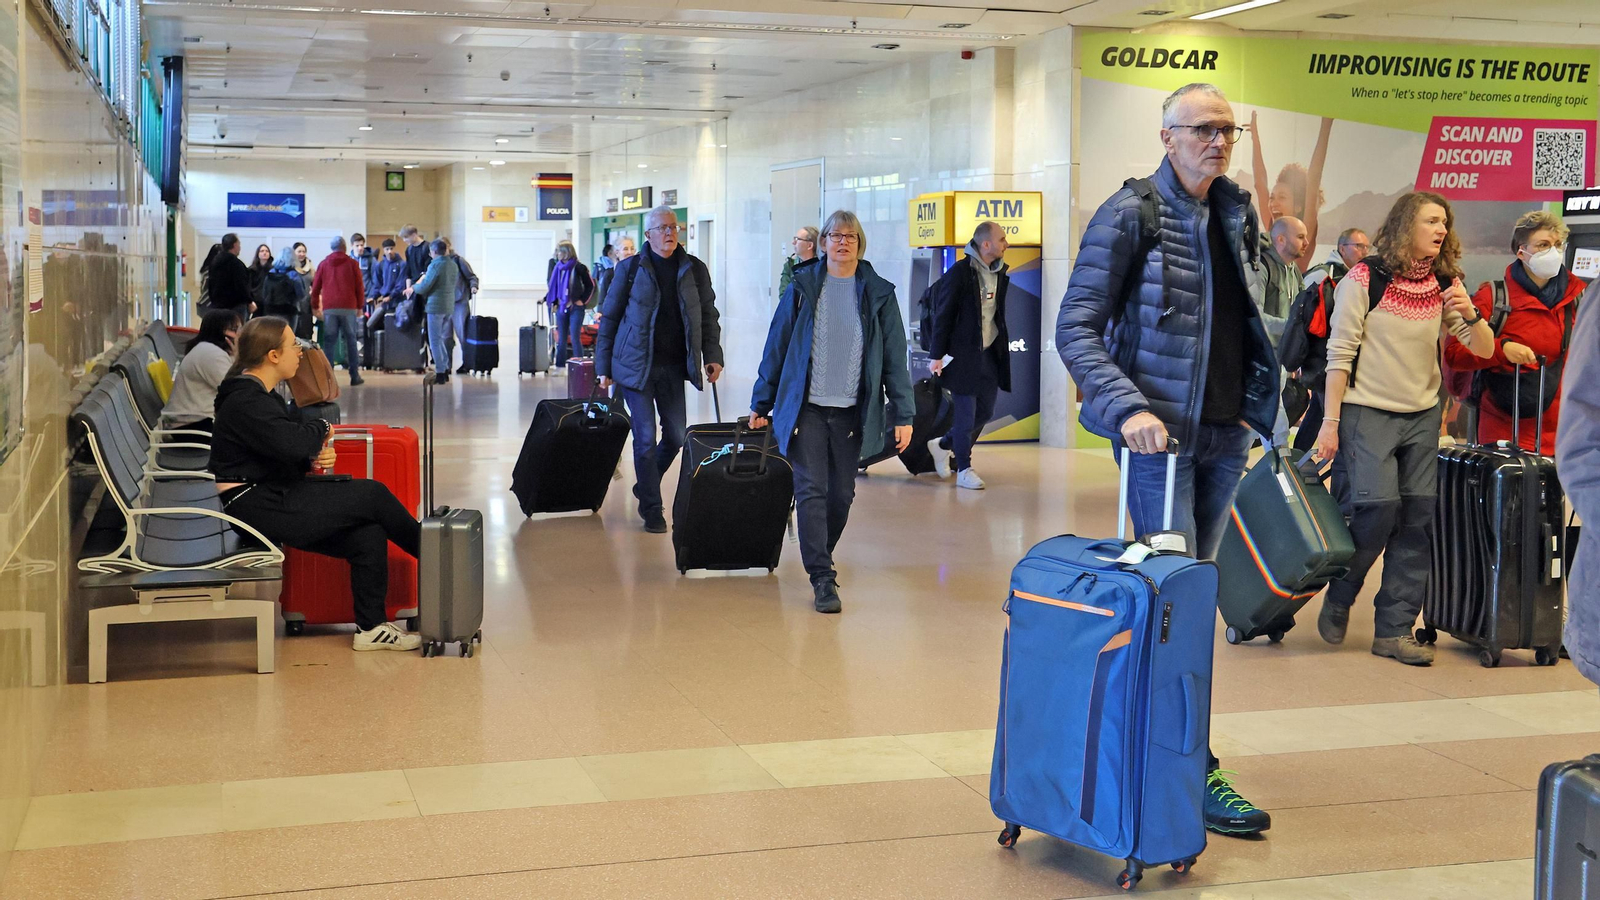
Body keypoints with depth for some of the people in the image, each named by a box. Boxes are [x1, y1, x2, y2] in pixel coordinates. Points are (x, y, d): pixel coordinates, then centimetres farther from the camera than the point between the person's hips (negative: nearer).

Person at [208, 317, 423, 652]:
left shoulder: (261, 394, 17)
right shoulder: (245, 401, -17)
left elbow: (290, 450, 23)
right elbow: (291, 442, -29)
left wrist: (316, 456, -1)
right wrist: (322, 429, -6)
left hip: (276, 497, 10)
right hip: (258, 507, -10)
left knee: (368, 535, -6)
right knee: (372, 495, -11)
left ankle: (370, 626, -1)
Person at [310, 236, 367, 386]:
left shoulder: (323, 264, 10)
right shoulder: (352, 263, 5)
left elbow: (315, 287, 10)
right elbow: (359, 286, 3)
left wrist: (315, 306, 18)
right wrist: (360, 306, 10)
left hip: (329, 308, 1)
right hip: (348, 307, -1)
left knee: (329, 342, 3)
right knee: (351, 341, 4)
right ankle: (354, 376, 2)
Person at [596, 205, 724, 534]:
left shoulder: (695, 270, 6)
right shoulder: (630, 269, -2)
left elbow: (708, 316, 12)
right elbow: (609, 319, 3)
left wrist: (713, 355, -1)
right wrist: (603, 367, 1)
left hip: (673, 367, 4)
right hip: (635, 366, -3)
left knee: (676, 436, 7)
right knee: (646, 438, -4)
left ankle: (645, 486, 32)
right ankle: (652, 510, 7)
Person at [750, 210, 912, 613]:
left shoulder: (878, 293, 5)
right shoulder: (803, 287, 4)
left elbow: (894, 357, 4)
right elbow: (777, 346, 6)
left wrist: (903, 414, -2)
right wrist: (761, 405, 4)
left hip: (851, 412, 1)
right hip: (807, 408, -1)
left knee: (841, 493, 8)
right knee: (811, 490, -9)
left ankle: (819, 560, 30)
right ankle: (822, 579, -8)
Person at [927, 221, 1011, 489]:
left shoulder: (1000, 273, 9)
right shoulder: (960, 272, -12)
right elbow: (943, 314, -10)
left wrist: (1002, 349, 13)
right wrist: (937, 354, -11)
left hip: (990, 354, 7)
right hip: (962, 355, -7)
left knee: (985, 412, 11)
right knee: (966, 414, -2)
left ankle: (943, 444, 32)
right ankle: (964, 470, 10)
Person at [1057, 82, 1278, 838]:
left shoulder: (1235, 215, 11)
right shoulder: (1129, 214, -10)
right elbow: (1075, 329, -13)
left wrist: (1256, 410, 14)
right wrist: (1128, 407, -24)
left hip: (1224, 435, 7)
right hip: (1160, 434, -7)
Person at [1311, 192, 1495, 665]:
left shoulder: (1444, 284, 6)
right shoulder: (1364, 278, -7)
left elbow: (1484, 350, 6)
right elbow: (1339, 354, -8)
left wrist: (1470, 314, -15)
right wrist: (1330, 422, -11)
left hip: (1422, 417, 5)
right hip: (1366, 412, -5)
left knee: (1417, 519, 0)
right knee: (1377, 509, -16)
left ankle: (1394, 629, 7)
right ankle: (1338, 599, 10)